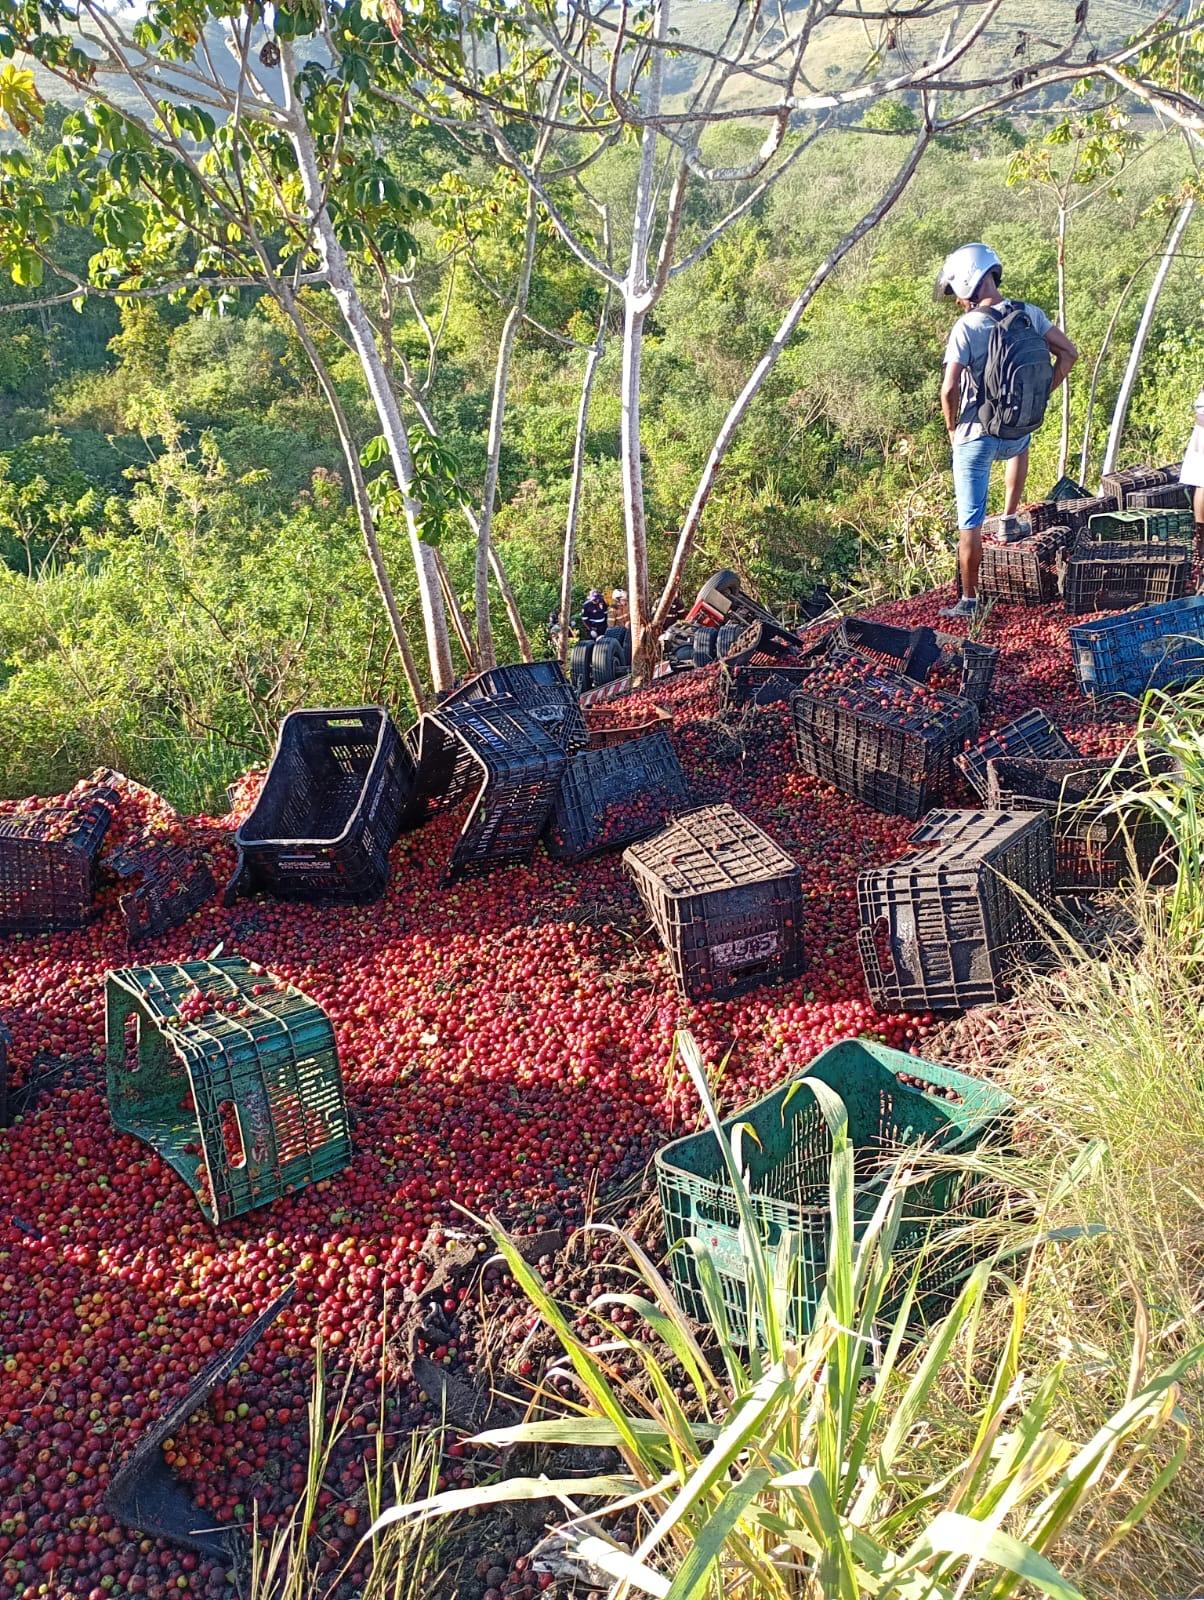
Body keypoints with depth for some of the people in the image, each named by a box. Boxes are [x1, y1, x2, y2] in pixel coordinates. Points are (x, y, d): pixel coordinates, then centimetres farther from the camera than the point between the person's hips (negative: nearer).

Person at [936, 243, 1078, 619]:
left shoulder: (966, 326, -15)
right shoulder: (1029, 314, 0)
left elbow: (949, 390, -19)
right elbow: (1068, 353, 3)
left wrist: (952, 429, -2)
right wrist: (1040, 398, 10)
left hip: (975, 436, -5)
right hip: (1017, 434, 5)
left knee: (970, 523, 5)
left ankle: (969, 601, 11)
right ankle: (1010, 518, 34)